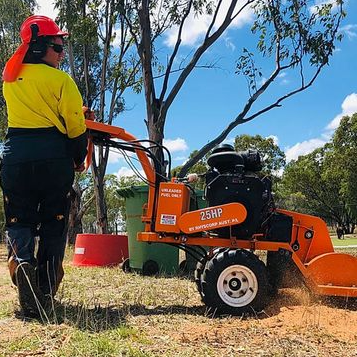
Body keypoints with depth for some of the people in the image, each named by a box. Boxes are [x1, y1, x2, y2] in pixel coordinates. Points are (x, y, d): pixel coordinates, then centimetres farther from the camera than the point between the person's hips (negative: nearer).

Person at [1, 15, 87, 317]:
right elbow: (75, 126, -6)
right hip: (53, 155, -3)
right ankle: (45, 291, 7)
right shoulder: (60, 79, -6)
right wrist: (79, 160, 9)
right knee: (53, 223, 8)